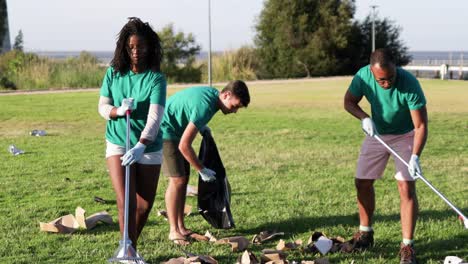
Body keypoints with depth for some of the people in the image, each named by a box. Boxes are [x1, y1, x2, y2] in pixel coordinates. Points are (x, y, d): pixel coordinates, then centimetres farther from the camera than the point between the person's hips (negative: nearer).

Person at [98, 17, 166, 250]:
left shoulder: (156, 78, -12)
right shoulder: (113, 73, -3)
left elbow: (155, 117, -23)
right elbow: (102, 106, 2)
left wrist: (140, 146, -38)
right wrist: (119, 111, -21)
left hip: (149, 149, 0)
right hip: (118, 145, 0)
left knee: (144, 205, 8)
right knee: (126, 202, -12)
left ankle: (130, 246, 30)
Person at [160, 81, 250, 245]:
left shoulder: (213, 94, -2)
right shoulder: (205, 106, -31)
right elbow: (184, 145, -30)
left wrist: (200, 126, 3)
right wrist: (202, 170, -20)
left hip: (175, 131, 10)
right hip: (165, 132, -10)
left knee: (184, 178, 8)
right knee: (177, 179, -12)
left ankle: (181, 227, 13)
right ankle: (174, 231, -5)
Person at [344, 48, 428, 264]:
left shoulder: (409, 84, -33)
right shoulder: (363, 76, -22)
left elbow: (421, 125, -29)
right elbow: (349, 101, -5)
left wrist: (415, 157, -41)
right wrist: (364, 118, -25)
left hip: (405, 135, -4)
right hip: (376, 133, 4)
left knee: (406, 187, -14)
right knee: (362, 182, 7)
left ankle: (407, 246, -7)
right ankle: (365, 233, 27)